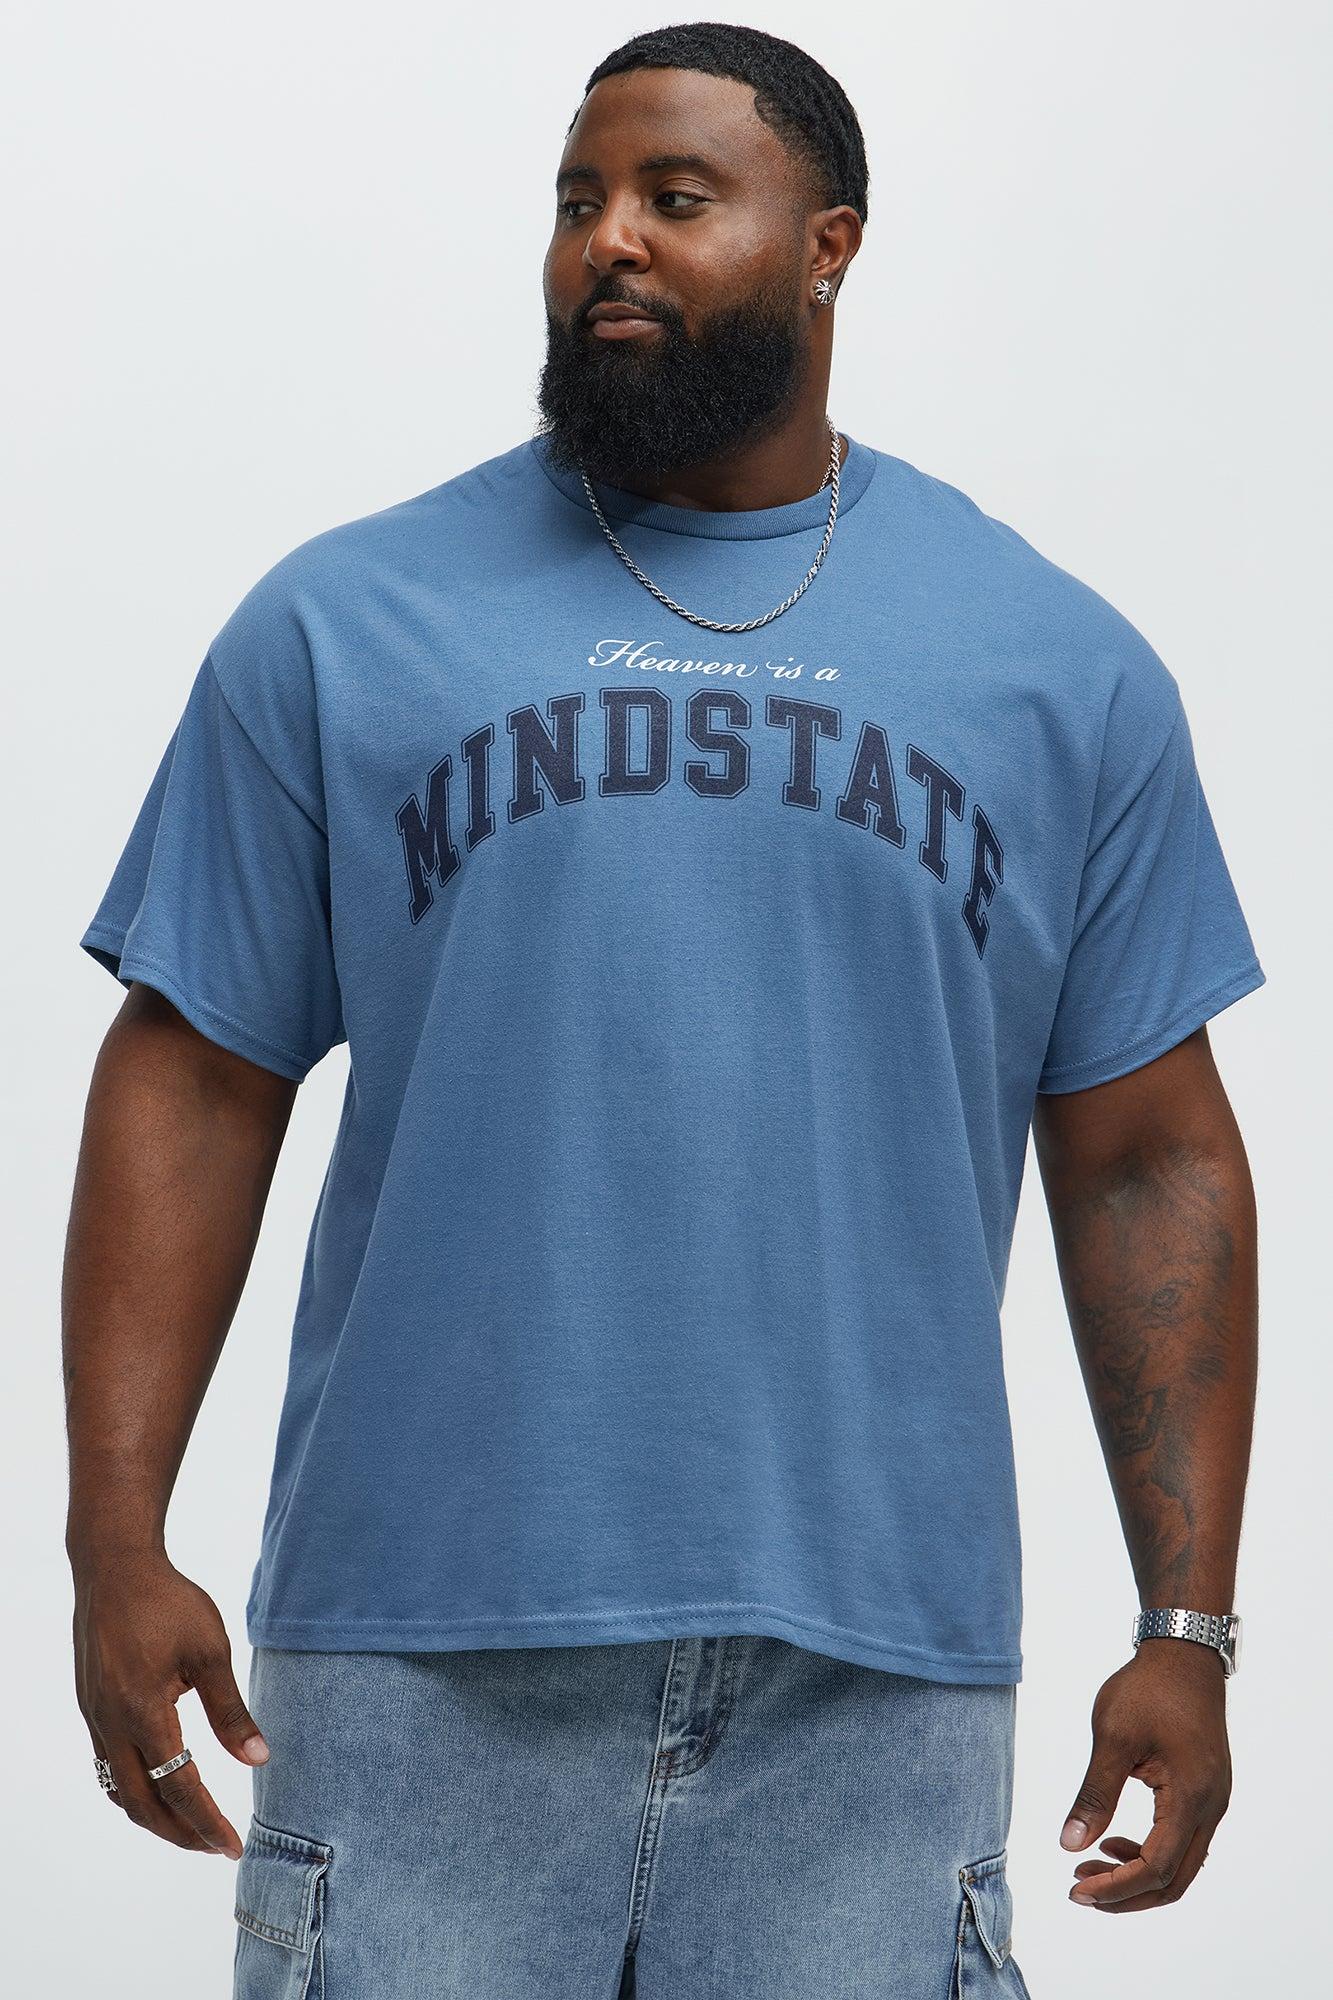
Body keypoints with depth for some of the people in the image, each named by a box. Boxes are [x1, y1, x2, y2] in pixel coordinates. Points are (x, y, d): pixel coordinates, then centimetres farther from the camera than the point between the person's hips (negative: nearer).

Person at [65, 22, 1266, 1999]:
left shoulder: (1063, 669, 9)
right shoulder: (343, 628, 6)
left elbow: (1148, 1168, 9)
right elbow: (191, 1090, 4)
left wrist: (1190, 1628, 3)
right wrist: (117, 1543, -5)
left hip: (874, 1682, 1)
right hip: (420, 1659, -1)